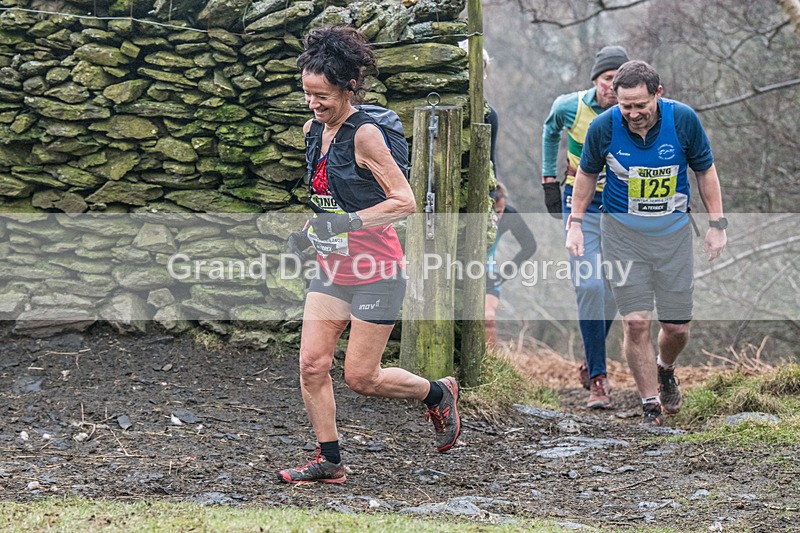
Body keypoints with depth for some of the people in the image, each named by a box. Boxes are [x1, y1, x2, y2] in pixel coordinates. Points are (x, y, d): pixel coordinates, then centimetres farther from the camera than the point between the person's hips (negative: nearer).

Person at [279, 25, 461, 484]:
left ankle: (439, 394, 24)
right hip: (333, 269, 7)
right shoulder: (313, 131, 7)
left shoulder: (365, 134, -17)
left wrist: (348, 222, -24)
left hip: (376, 273, -7)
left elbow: (405, 202, -18)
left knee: (361, 377, -2)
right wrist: (313, 231, 13)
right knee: (312, 363, -3)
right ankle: (330, 461, 7)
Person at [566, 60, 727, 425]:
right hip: (621, 231, -1)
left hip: (673, 230, 1)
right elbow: (587, 173, 5)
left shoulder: (683, 120, -14)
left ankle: (665, 371, 38)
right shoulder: (603, 127, -15)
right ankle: (651, 405, 0)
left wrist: (717, 224, 0)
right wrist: (576, 223, 4)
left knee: (677, 327, 5)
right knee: (636, 322, -11)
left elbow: (705, 171, 0)